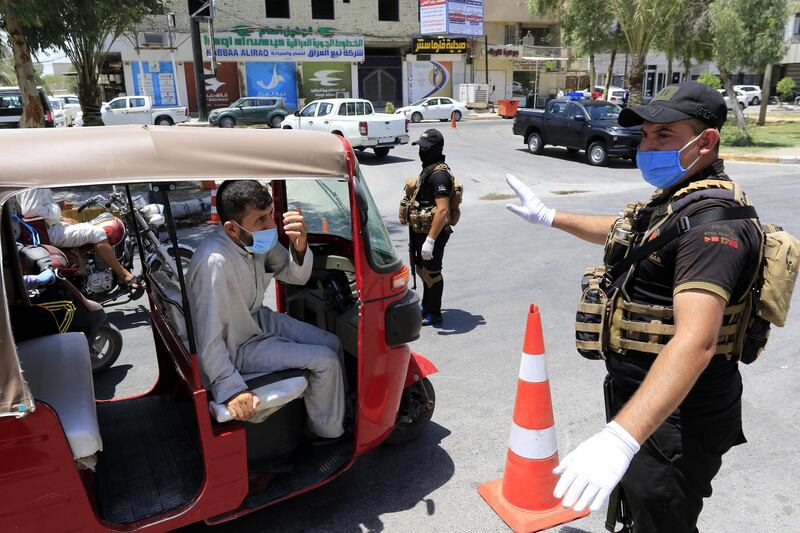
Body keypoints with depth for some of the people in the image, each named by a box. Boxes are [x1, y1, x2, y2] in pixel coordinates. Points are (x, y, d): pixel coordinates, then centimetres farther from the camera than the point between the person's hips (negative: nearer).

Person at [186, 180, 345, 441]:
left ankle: (341, 412, 30)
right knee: (326, 361, -11)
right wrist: (230, 389, -30)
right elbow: (209, 338, -31)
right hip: (238, 347, -7)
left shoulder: (259, 238, -14)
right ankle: (328, 432, 14)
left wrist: (299, 246, -24)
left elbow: (297, 277, -4)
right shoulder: (215, 263, -36)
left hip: (258, 319, 8)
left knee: (332, 343, 9)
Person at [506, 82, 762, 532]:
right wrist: (549, 216, 25)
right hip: (645, 396, 10)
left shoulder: (712, 222, -26)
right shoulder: (679, 197, 8)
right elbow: (624, 233, 28)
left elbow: (696, 341, -39)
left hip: (675, 419, -10)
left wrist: (619, 438, -48)